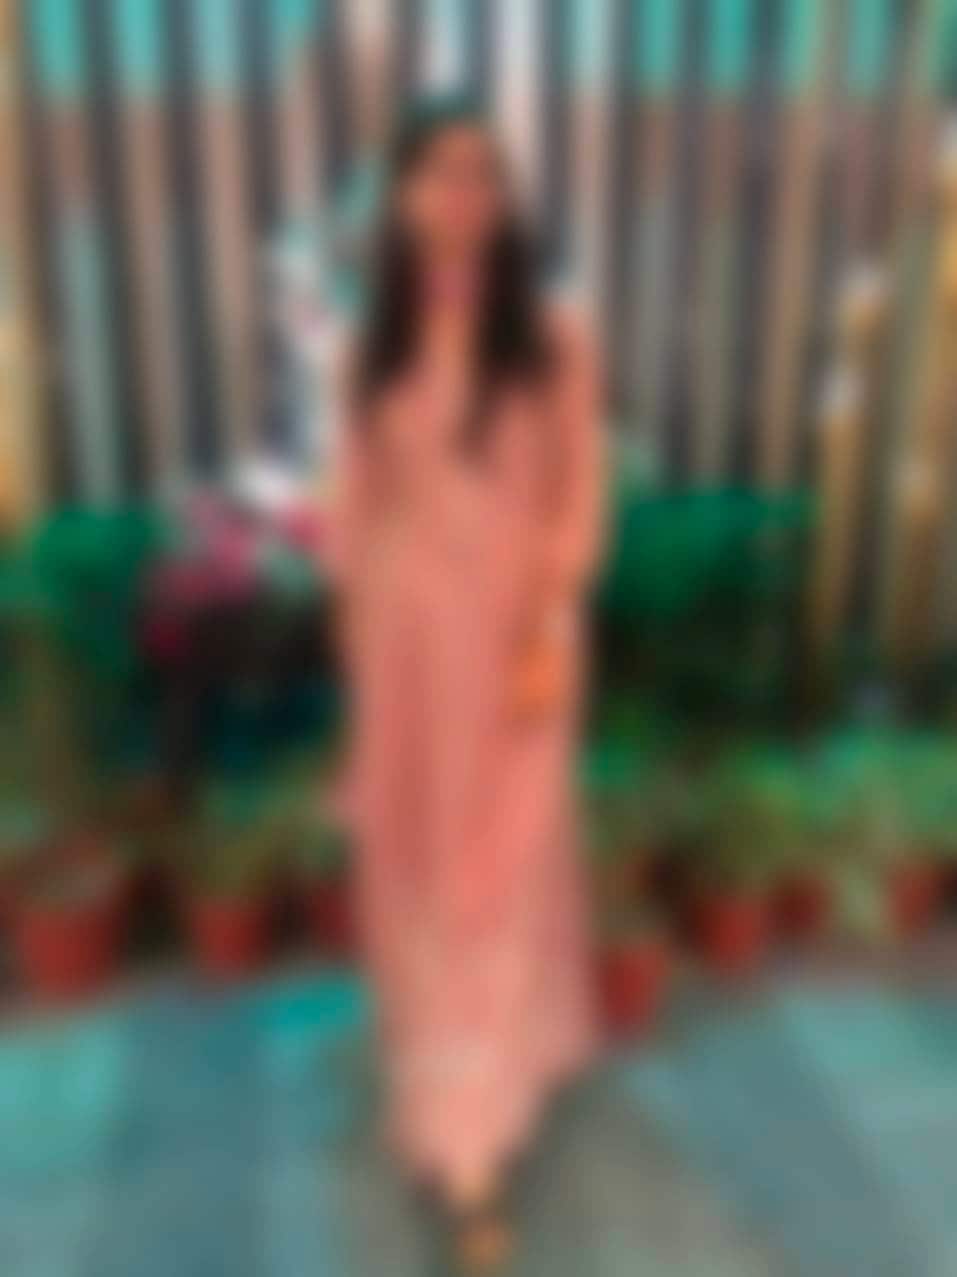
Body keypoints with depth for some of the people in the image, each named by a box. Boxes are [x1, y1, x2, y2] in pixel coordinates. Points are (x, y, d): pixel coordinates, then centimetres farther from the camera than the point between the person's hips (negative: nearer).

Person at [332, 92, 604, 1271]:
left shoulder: (554, 342, -5)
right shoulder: (372, 349, 3)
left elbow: (577, 501, -5)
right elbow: (355, 499, 7)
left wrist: (550, 640, -12)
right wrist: (354, 637, 6)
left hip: (507, 635, -3)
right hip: (403, 634, 3)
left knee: (500, 872, 2)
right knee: (412, 862, 13)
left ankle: (475, 1151, 12)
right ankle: (440, 1071, 38)